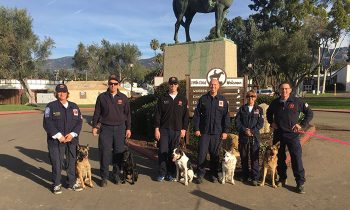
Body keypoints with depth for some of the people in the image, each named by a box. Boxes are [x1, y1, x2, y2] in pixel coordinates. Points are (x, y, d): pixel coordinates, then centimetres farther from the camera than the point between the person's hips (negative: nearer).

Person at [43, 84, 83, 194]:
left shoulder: (74, 106, 9)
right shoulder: (51, 106, -2)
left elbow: (79, 121, 5)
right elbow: (47, 123, -8)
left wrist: (72, 134, -9)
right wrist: (58, 136, -14)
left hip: (72, 139, 3)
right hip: (56, 140, -3)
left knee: (72, 161, 9)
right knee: (57, 163, 1)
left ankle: (72, 183, 24)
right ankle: (57, 184, 18)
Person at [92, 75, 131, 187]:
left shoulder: (123, 98, 5)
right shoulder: (102, 97, 3)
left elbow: (127, 114, 9)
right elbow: (96, 113, 7)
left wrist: (128, 128, 6)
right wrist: (94, 126, 3)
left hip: (120, 128, 1)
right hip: (105, 128, -1)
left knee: (119, 153, 7)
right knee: (105, 153, -2)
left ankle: (116, 175, 22)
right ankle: (104, 177, 11)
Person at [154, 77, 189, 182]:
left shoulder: (183, 99, 6)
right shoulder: (162, 98, 5)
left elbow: (185, 116, 6)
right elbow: (157, 115, 3)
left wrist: (184, 129, 0)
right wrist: (156, 129, -3)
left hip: (177, 130, 0)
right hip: (164, 130, 0)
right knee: (163, 152, -1)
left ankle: (171, 173, 18)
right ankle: (162, 173, 11)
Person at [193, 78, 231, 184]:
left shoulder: (223, 100, 5)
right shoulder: (203, 99, 4)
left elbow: (226, 117, 4)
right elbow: (197, 115, 4)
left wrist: (225, 131, -2)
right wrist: (196, 129, -3)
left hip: (217, 132, 1)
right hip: (204, 132, 0)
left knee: (215, 154, 9)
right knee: (201, 153, -1)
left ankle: (214, 174, 22)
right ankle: (200, 174, 11)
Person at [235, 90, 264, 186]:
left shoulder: (259, 109, 6)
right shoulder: (242, 108, 8)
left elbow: (260, 123, -1)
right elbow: (237, 121, 1)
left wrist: (252, 131, -13)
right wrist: (244, 130, -11)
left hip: (255, 136, -1)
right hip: (243, 136, 2)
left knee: (254, 158, -1)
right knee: (243, 157, 9)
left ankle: (255, 178, 6)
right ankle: (245, 176, 22)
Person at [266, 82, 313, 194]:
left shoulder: (297, 102, -6)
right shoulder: (275, 102, 3)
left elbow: (309, 113, 3)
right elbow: (269, 113, 23)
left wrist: (301, 125, -5)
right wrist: (271, 122, 8)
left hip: (292, 134, -3)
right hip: (278, 134, 3)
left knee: (296, 158, -4)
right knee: (280, 157, 12)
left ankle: (300, 183, 6)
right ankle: (282, 178, 28)